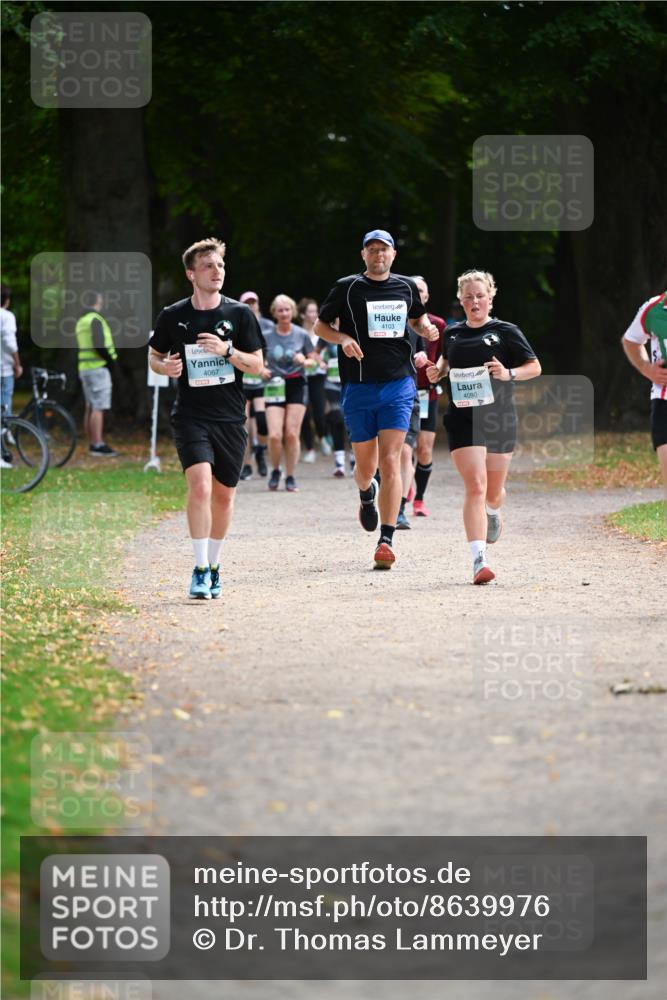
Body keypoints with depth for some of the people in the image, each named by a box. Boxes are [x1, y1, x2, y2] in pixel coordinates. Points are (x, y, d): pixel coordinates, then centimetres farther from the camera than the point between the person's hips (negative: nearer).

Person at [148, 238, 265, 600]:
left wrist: (227, 351, -16)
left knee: (224, 495, 9)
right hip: (191, 417, -2)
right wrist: (165, 366, -9)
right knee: (200, 485, -21)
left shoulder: (240, 314, 2)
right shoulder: (173, 316, 1)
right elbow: (154, 357, 14)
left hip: (231, 419, 2)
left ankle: (213, 564, 29)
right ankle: (200, 570, -16)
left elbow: (257, 365, 2)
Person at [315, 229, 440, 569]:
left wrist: (426, 328, 5)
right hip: (358, 388, 0)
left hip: (398, 385, 0)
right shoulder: (347, 288, 2)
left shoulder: (405, 287, 10)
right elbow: (321, 325, 10)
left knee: (390, 461, -11)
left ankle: (386, 539, -12)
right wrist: (343, 338, -10)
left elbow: (417, 316, 28)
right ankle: (366, 494, 46)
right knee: (365, 464, 7)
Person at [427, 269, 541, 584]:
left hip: (499, 418, 0)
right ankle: (479, 560, -21)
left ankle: (492, 513, 53)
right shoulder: (452, 333, 8)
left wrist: (509, 374, -15)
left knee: (493, 491, 12)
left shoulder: (506, 332, -1)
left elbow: (535, 367, 3)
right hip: (462, 419, 0)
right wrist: (438, 370, 7)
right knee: (475, 487, -15)